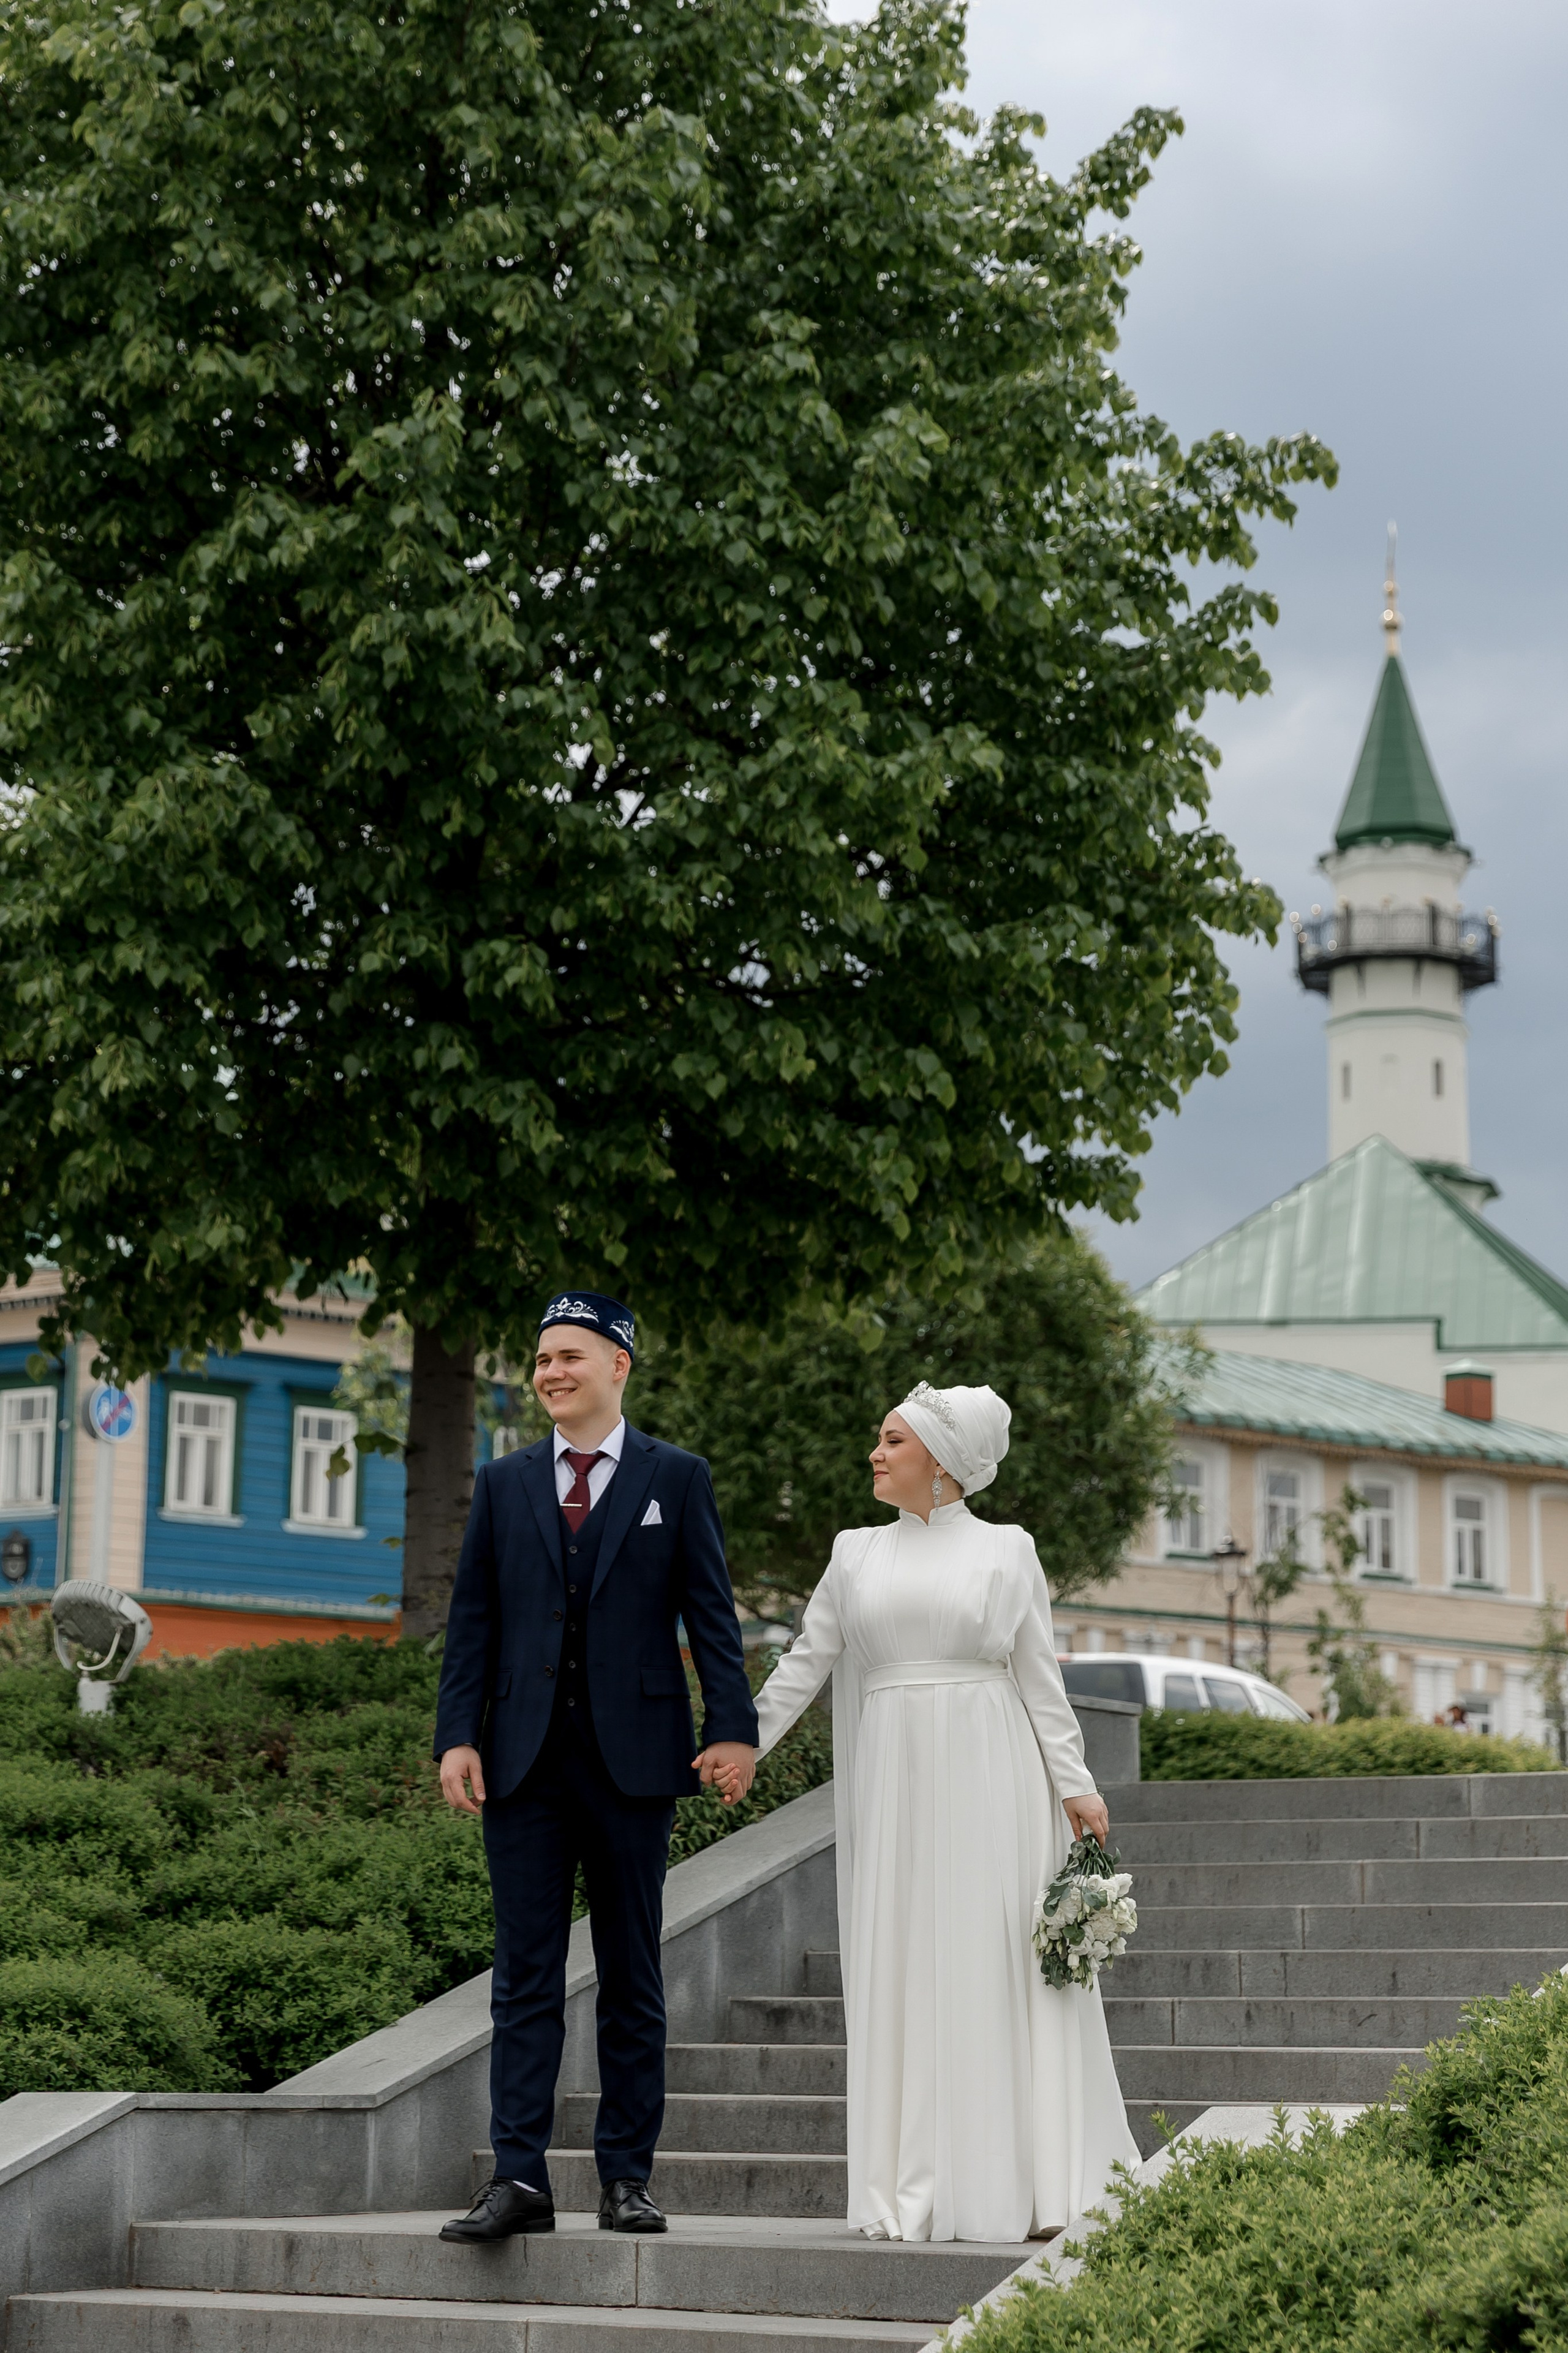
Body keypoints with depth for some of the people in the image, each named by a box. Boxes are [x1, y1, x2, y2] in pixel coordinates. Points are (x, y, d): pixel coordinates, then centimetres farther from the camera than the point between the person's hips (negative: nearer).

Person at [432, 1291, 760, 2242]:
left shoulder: (676, 1478, 5)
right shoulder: (505, 1484, 12)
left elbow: (711, 1612, 1)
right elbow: (473, 1619, 9)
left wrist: (733, 1728, -10)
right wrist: (459, 1736, -1)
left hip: (635, 1758, -2)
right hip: (526, 1760, 2)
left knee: (633, 1977, 5)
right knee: (527, 1975, 0)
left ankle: (628, 2178, 11)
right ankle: (521, 2179, 0)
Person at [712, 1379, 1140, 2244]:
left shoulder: (1006, 1552, 4)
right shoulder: (857, 1554, 11)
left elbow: (1040, 1679, 2)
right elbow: (804, 1661, 13)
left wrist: (1076, 1786, -5)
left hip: (988, 1780, -3)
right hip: (892, 1782, 3)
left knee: (999, 1970, -3)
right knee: (899, 1972, 2)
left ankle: (1022, 2181, 3)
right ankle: (913, 2191, 8)